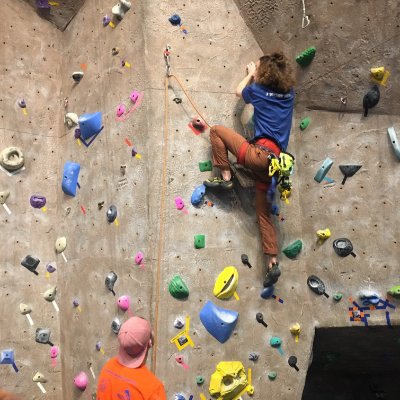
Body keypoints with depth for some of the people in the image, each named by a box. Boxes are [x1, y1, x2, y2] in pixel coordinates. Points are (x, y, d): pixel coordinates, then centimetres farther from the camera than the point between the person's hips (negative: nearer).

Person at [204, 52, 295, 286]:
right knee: (264, 211, 13)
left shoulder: (259, 89, 4)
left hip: (260, 153, -6)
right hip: (275, 160, 6)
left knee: (217, 130, 9)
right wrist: (258, 72, 49)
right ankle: (273, 263, 6)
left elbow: (240, 91, 28)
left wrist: (251, 73, 43)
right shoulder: (289, 93, 17)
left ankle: (226, 177, 4)